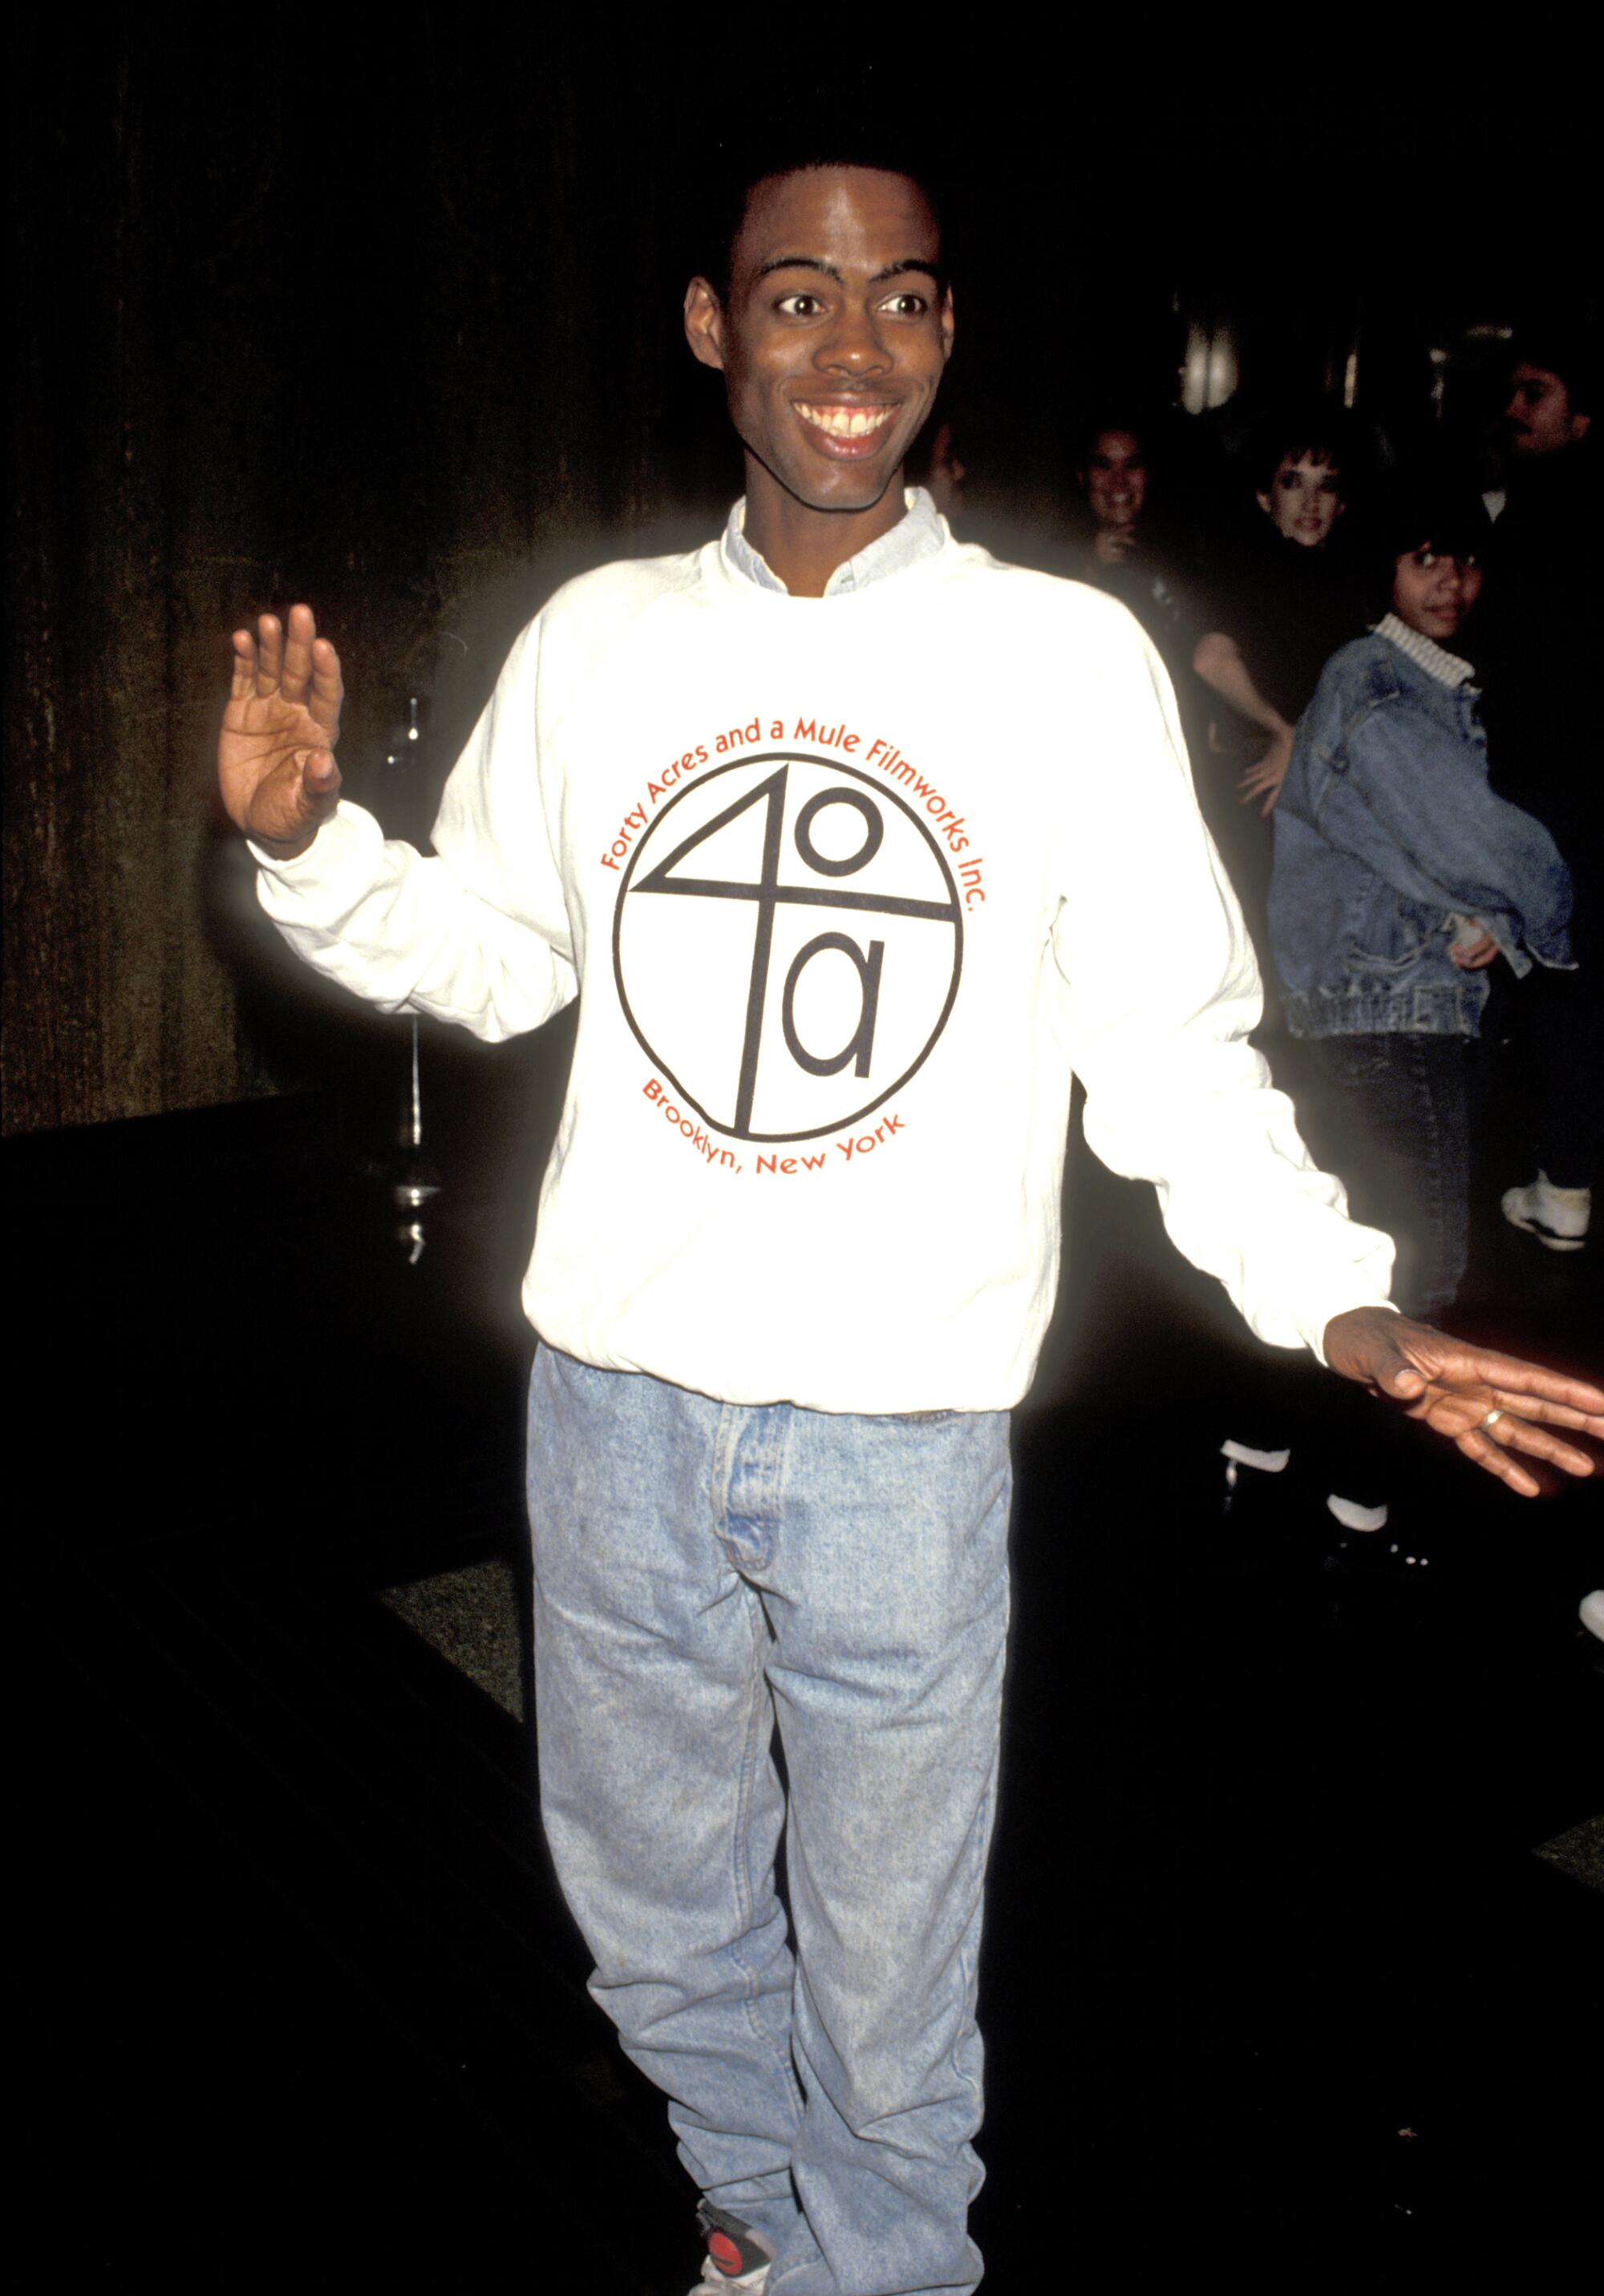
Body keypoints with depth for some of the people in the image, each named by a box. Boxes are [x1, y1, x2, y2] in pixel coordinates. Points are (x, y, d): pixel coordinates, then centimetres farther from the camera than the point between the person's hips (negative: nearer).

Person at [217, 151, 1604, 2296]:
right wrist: (306, 839, -3)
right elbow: (496, 951, 13)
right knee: (655, 1914, 23)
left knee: (886, 1971, 13)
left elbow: (1172, 1045, -4)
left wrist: (1340, 1304, -16)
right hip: (618, 1397, 4)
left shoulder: (1072, 655, -6)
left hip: (904, 1427, -3)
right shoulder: (596, 636, 2)